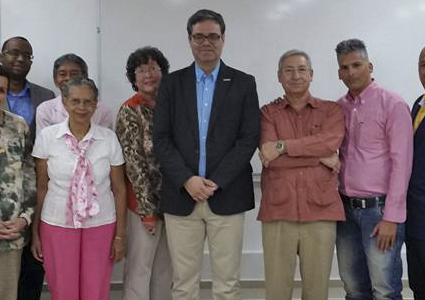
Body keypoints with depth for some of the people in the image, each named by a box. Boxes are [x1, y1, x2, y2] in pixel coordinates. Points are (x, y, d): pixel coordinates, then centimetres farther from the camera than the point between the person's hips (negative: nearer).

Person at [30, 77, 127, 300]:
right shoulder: (46, 137, -3)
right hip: (57, 224, 0)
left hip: (101, 225, 0)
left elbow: (119, 189, 2)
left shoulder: (109, 138, -3)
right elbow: (40, 188, 3)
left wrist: (120, 235, 1)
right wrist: (35, 232, 4)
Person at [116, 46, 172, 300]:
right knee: (140, 268, 4)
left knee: (165, 268, 15)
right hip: (145, 202, -5)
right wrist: (147, 209, -14)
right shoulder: (130, 112, -9)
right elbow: (134, 162, -13)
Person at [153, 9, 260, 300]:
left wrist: (216, 182, -11)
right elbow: (161, 138, 2)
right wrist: (187, 180, -12)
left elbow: (249, 138, -2)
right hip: (181, 196, 1)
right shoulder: (172, 83, 8)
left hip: (227, 196, -1)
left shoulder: (244, 83, 5)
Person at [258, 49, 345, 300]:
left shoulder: (332, 110, 11)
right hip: (278, 212, 0)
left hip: (321, 212, 1)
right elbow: (270, 158, -7)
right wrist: (321, 157, -8)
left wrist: (282, 146, -11)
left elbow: (331, 142, -11)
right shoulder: (268, 112, 9)